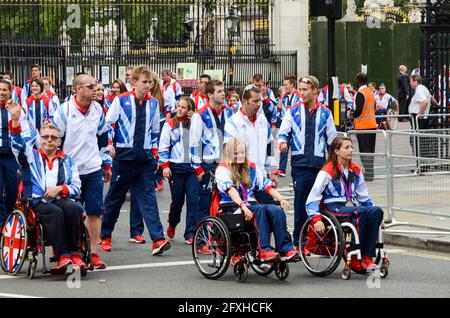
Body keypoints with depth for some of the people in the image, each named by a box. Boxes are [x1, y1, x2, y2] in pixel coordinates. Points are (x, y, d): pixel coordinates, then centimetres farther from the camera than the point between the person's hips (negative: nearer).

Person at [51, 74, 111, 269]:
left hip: (94, 169, 4)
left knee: (95, 212, 1)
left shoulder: (97, 110, 5)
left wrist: (106, 165, 18)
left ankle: (93, 253, 7)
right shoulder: (64, 111, -10)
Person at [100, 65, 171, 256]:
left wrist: (154, 151, 14)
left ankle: (158, 240, -14)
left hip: (145, 157, 3)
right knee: (115, 197, 7)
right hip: (124, 155, -3)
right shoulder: (121, 101, -4)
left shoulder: (153, 103, 9)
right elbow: (107, 124, 1)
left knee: (148, 198, -5)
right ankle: (105, 236, 22)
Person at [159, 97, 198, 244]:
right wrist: (165, 165, -5)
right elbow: (163, 146, 3)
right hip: (176, 167, -1)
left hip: (192, 167, 1)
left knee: (193, 200, -8)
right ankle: (172, 224, 35)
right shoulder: (170, 124, 5)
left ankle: (190, 234, -4)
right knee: (177, 201, 6)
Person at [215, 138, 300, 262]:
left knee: (277, 210, -24)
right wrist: (243, 206, -34)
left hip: (251, 205, 5)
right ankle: (264, 250, -43)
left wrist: (281, 199, -6)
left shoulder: (251, 167, 20)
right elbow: (230, 189, -17)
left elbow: (266, 184, 11)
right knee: (260, 209, -34)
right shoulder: (223, 170, 1)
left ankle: (285, 249, -33)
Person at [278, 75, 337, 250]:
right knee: (300, 204, -1)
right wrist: (282, 142, -16)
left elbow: (331, 139, 14)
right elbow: (283, 132, 7)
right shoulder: (294, 111, 7)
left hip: (319, 164, 1)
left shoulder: (325, 113, 9)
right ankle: (298, 242, 7)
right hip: (300, 164, -1)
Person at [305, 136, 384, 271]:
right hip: (334, 209, -6)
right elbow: (312, 199, -7)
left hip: (352, 207, 6)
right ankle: (355, 258, -28)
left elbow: (364, 197, 24)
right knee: (362, 212, -34)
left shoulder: (355, 171, 16)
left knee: (376, 211, -25)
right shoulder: (327, 171, -4)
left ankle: (367, 257, -28)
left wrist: (375, 214, 11)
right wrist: (317, 219, -22)